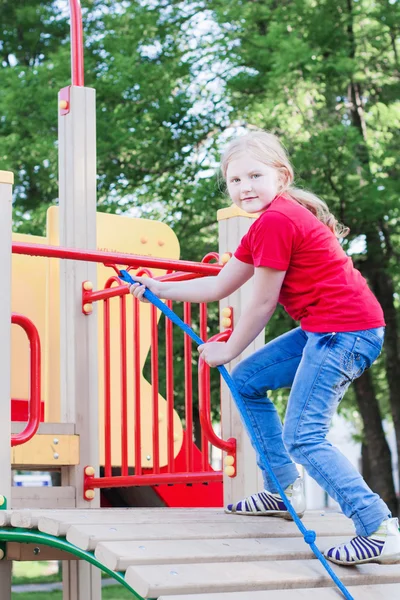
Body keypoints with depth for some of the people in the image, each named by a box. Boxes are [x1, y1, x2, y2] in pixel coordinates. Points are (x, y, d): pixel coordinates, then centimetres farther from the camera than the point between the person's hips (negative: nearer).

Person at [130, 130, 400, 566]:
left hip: (346, 329, -11)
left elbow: (262, 303, -11)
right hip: (324, 328, 11)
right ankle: (285, 492, 23)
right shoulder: (268, 221, 18)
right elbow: (218, 288, 21)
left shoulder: (276, 221, -15)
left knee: (303, 437, -14)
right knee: (246, 381, 18)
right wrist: (158, 289, 18)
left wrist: (228, 349, 3)